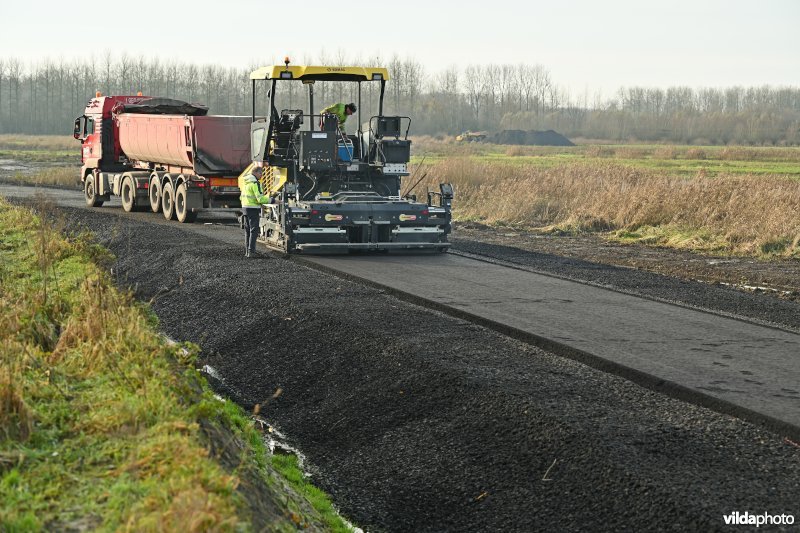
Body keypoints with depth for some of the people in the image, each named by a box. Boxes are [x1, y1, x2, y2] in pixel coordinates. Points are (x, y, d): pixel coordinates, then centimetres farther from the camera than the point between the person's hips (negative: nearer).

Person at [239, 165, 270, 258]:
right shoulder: (255, 183, -14)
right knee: (254, 231, -7)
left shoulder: (245, 182, 14)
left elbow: (241, 197, 22)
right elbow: (260, 198, -21)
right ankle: (251, 251, -12)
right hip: (253, 209, -9)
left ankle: (247, 251, 17)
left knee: (248, 231, 14)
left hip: (245, 207, 9)